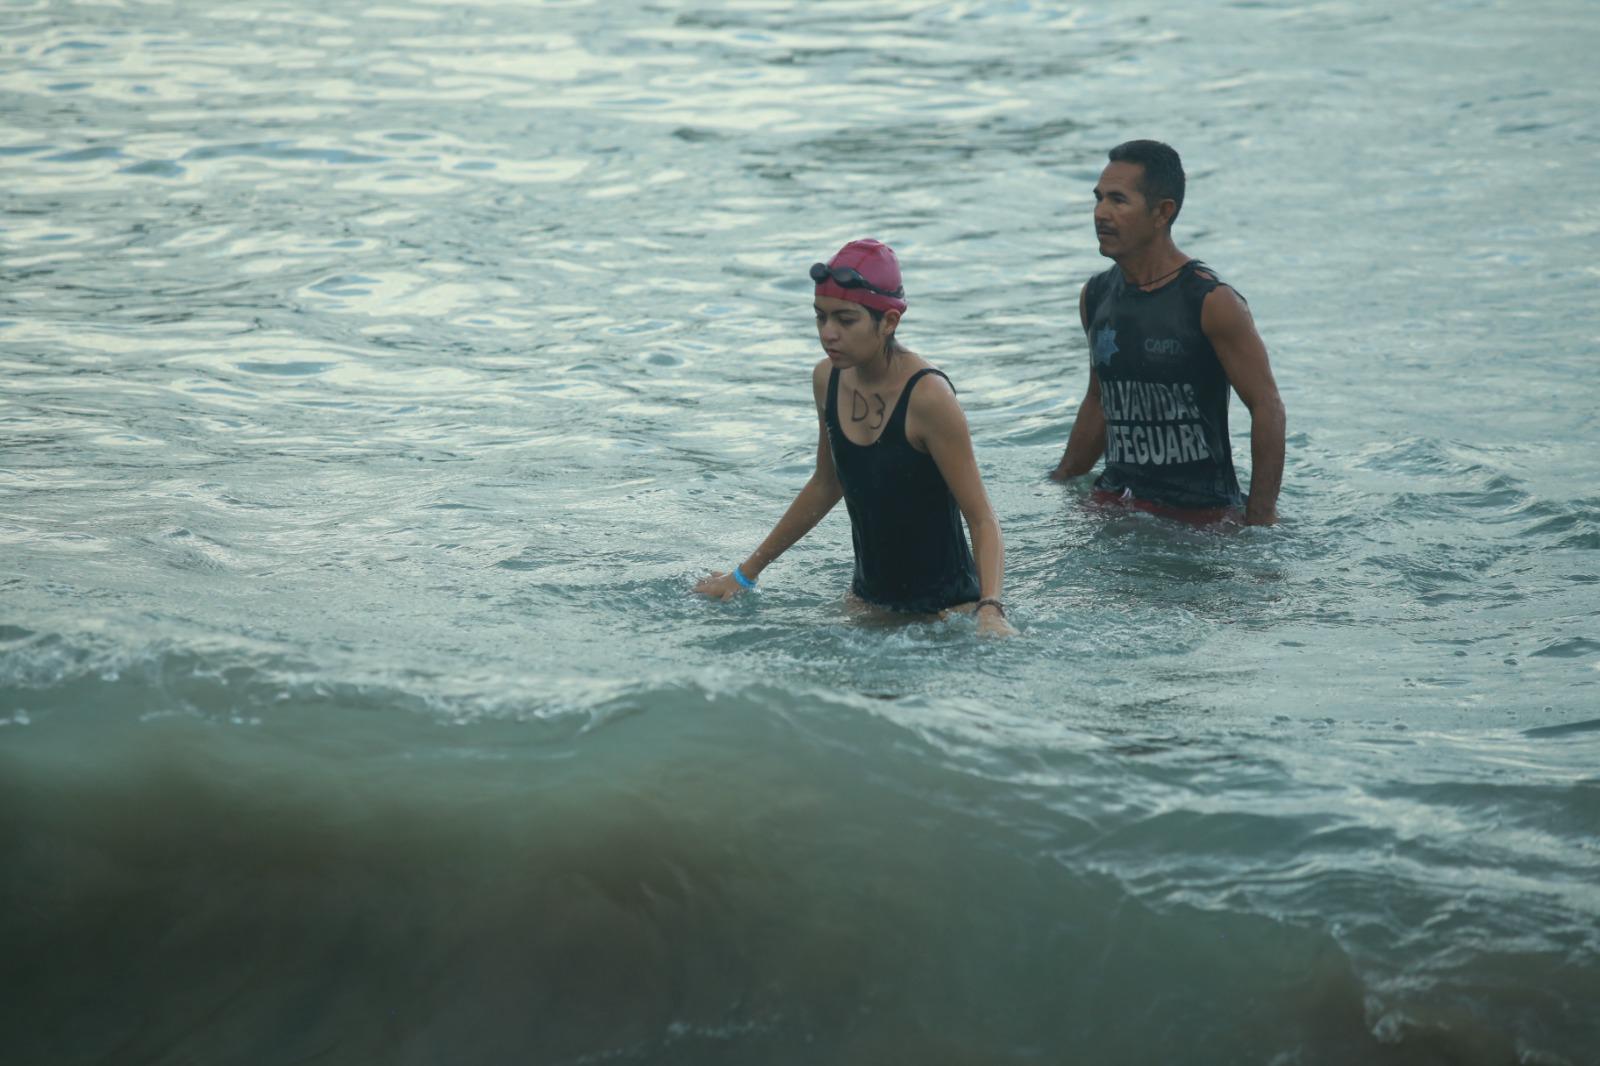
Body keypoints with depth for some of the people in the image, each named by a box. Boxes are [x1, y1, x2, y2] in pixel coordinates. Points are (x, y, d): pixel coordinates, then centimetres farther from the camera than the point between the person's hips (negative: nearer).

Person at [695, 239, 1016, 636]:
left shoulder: (927, 396, -22)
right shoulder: (828, 379, -2)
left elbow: (982, 520, -19)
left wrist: (990, 610, -36)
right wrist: (746, 573, 20)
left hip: (946, 604, -6)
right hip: (868, 599, 6)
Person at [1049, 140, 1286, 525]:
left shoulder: (1211, 301, -11)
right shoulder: (1095, 297, 7)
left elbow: (1266, 407, -11)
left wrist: (1259, 522, -16)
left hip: (1203, 511, -5)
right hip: (1115, 503, 5)